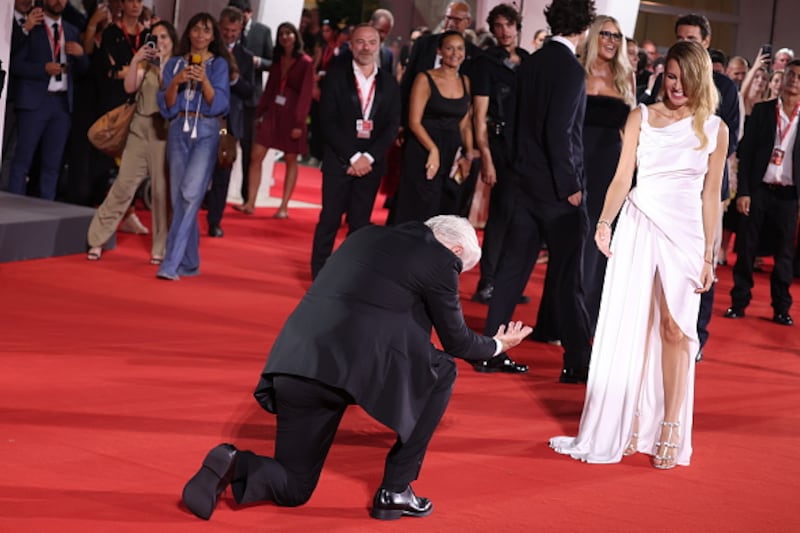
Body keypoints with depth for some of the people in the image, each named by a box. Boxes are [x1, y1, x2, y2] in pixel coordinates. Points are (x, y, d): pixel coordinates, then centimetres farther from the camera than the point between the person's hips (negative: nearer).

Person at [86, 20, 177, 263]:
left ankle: (160, 249, 9)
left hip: (164, 132, -2)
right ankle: (98, 239, 3)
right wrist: (135, 60, -12)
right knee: (123, 185, -1)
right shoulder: (144, 64, 11)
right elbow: (130, 87, -3)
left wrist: (162, 65, -14)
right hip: (140, 129, 2)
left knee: (162, 190, -1)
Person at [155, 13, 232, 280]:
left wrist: (204, 81, -19)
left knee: (190, 194, -17)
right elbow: (167, 106, 5)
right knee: (178, 197, 3)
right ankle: (189, 263, 14)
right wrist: (175, 83, -12)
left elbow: (219, 105, -4)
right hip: (179, 130, 4)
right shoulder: (175, 64, 11)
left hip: (206, 132, -4)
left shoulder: (219, 64, 4)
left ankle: (171, 263, -19)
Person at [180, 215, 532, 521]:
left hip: (294, 366, 7)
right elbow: (455, 341, 15)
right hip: (354, 365, -7)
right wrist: (497, 345, 35)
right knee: (442, 373, 20)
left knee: (293, 488, 21)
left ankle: (234, 465, -11)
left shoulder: (367, 236, 25)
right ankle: (395, 490, 17)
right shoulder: (440, 259, 5)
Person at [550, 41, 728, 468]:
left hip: (684, 234, 0)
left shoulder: (715, 129, 6)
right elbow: (623, 177, -2)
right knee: (628, 328, 2)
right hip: (638, 227, 0)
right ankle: (624, 427, 11)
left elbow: (710, 196, 8)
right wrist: (605, 221, -18)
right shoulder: (641, 117, 4)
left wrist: (708, 255, 6)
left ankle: (670, 430, 4)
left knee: (675, 330, -1)